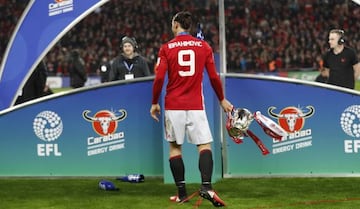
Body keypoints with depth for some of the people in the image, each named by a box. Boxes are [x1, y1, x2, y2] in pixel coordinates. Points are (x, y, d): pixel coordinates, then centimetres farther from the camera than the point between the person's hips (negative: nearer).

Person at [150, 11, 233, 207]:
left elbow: (159, 78, -5)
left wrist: (154, 103, 6)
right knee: (205, 145, 0)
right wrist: (222, 99, 16)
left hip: (173, 106, 0)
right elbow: (214, 77, 3)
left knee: (175, 147, 9)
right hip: (196, 105, 0)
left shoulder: (166, 48, 0)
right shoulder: (203, 46, 4)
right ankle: (206, 186, -20)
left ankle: (182, 193, 7)